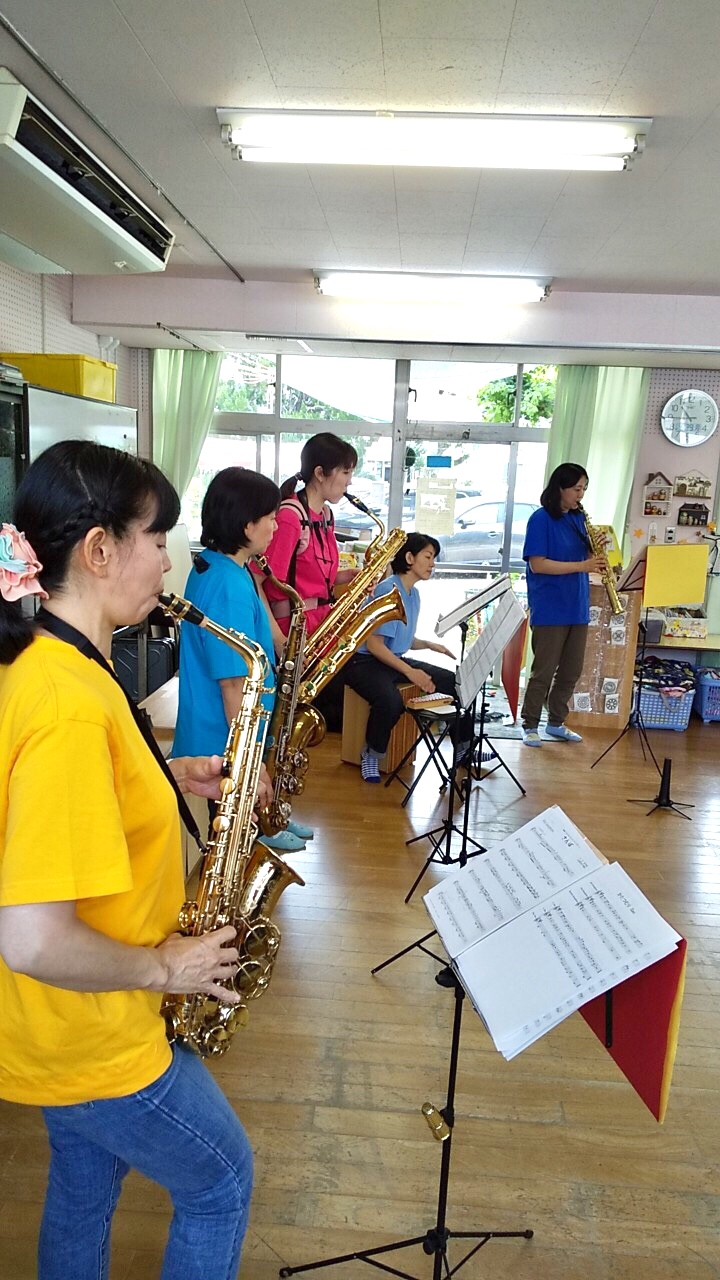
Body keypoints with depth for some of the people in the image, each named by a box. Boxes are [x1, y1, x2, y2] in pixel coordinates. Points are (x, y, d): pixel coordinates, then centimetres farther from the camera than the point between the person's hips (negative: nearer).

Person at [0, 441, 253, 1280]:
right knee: (222, 1181, 17)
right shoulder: (69, 701, -33)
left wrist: (170, 777, 1)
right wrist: (166, 967, -19)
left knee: (85, 1184, 29)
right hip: (92, 1035, -8)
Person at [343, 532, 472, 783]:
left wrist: (429, 645, 1)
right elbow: (374, 645, -21)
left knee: (456, 682, 0)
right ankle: (371, 755, -12)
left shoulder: (413, 593, 11)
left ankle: (464, 748, 15)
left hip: (396, 660, 9)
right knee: (391, 701, -39)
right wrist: (410, 672, -25)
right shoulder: (387, 590, -17)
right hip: (365, 662, -9)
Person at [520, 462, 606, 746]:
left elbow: (584, 557, 16)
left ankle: (557, 723, 24)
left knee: (571, 671, 11)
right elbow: (537, 564, -16)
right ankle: (529, 726, 12)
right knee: (544, 671, -1)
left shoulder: (578, 518, 12)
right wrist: (582, 566, -20)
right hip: (550, 608, -7)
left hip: (577, 607, 7)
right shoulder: (541, 518, -9)